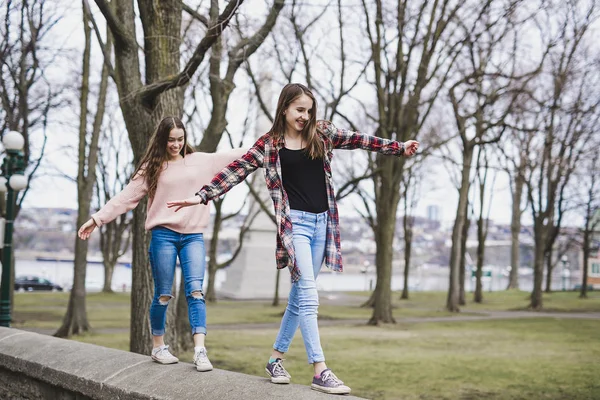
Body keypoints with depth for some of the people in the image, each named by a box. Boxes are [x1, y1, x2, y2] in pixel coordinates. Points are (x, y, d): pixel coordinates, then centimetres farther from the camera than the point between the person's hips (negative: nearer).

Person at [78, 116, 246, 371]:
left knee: (195, 290, -11)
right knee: (163, 295, 3)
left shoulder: (201, 161, 11)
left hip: (193, 236, 1)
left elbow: (233, 157, 14)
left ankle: (199, 350, -17)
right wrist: (97, 218, -1)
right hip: (163, 235, -1)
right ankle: (158, 347, 18)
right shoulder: (152, 168, 6)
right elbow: (126, 197, 4)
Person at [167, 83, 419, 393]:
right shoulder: (269, 144, -2)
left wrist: (399, 148, 10)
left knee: (299, 295, 11)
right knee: (308, 294, -13)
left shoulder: (322, 133, 7)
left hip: (322, 222, 5)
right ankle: (320, 371, -16)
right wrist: (203, 196, -13)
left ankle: (276, 358, 23)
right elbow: (237, 170, -5)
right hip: (294, 222, -5)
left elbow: (360, 141, 11)